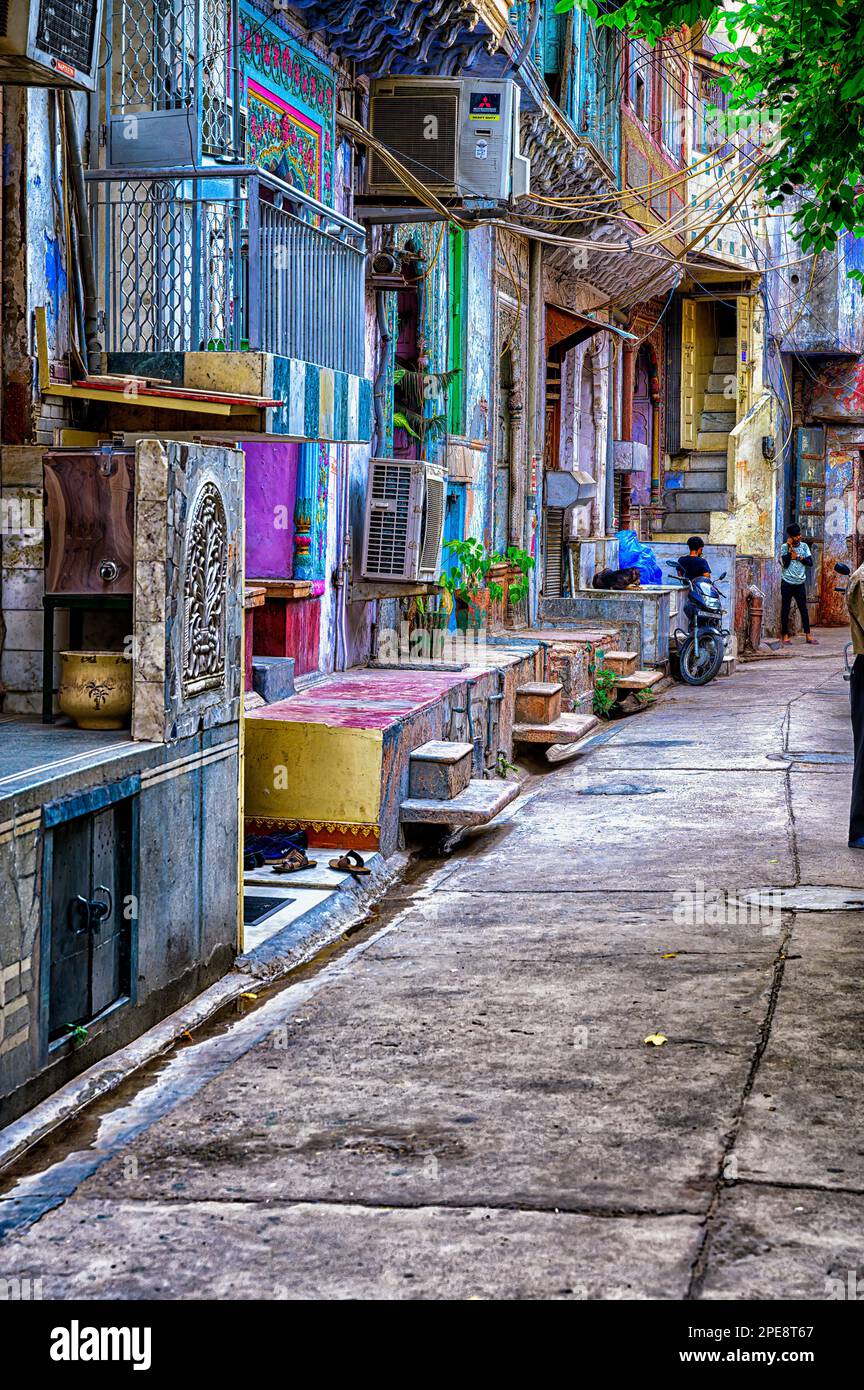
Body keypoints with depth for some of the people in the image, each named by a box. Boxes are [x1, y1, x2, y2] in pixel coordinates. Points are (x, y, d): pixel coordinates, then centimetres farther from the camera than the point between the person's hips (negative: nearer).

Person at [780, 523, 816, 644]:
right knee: (785, 609, 2)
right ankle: (785, 635, 8)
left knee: (803, 609, 5)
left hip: (800, 583, 3)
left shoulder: (804, 546, 5)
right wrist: (790, 548, -17)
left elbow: (810, 563, 0)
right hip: (787, 583, -3)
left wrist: (798, 557, -11)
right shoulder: (784, 547, -5)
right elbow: (785, 564, -16)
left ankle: (808, 634, 10)